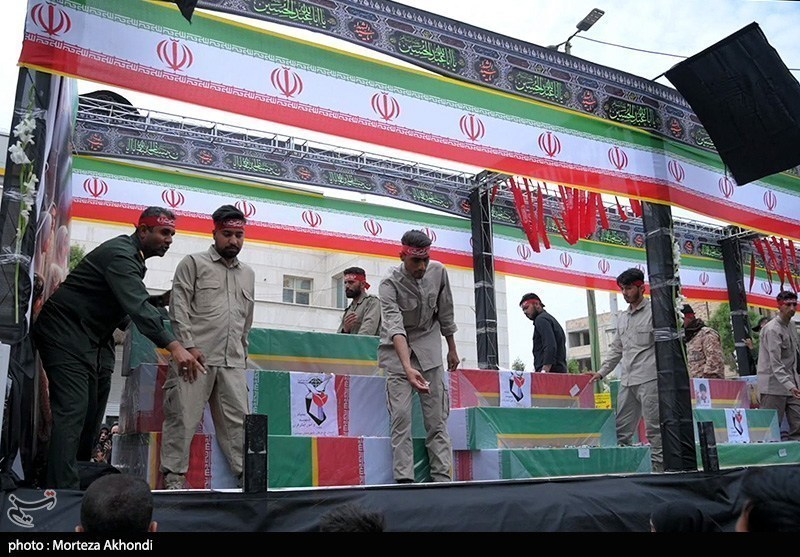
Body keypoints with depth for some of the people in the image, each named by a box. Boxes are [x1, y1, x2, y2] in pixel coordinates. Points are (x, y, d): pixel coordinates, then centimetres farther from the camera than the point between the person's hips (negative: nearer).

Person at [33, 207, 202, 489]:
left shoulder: (132, 257, 14)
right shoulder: (120, 253, -20)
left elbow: (134, 301, 20)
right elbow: (138, 307, -33)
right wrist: (173, 346, -40)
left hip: (83, 338, 11)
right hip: (64, 333, -11)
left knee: (86, 410, 11)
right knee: (72, 410, -16)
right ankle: (64, 489, -17)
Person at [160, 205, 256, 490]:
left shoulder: (248, 273, 20)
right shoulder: (194, 263, 4)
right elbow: (179, 307, -4)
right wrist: (188, 346, -12)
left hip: (233, 362, 5)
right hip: (196, 356, -4)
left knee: (238, 418, 2)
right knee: (184, 416, -3)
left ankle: (245, 474, 6)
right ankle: (174, 474, 7)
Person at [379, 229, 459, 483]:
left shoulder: (438, 272, -9)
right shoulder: (390, 284, -23)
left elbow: (445, 313, 5)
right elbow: (395, 329, -36)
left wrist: (452, 349, 11)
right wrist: (408, 369, -48)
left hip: (429, 343, 3)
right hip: (397, 350, -3)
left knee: (437, 416, 0)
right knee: (401, 414, -10)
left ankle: (442, 477, 3)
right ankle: (404, 479, -7)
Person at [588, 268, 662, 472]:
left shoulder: (654, 312, -1)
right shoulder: (622, 317, 19)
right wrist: (602, 372, 17)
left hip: (649, 379, -7)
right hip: (627, 381, 7)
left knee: (654, 427, -4)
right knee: (621, 430, 4)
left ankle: (659, 467, 2)